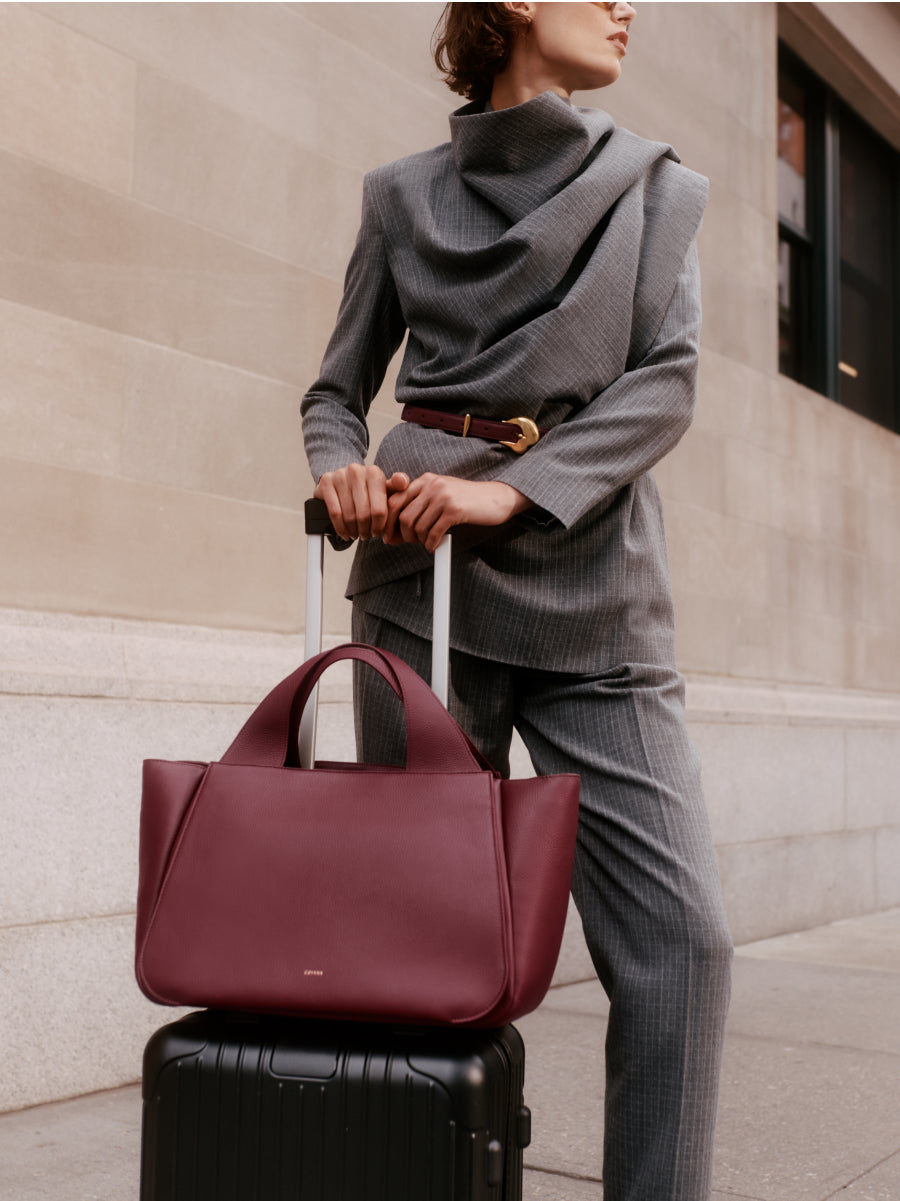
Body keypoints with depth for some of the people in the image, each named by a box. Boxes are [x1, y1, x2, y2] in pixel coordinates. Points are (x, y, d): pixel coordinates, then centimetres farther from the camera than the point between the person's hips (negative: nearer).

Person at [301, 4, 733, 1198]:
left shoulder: (657, 186, 13)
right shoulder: (404, 193, 13)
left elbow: (666, 380, 1)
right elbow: (338, 389, 15)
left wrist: (510, 489, -14)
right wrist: (341, 467, -9)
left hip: (593, 576, 1)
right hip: (422, 573, 0)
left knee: (680, 932, -10)